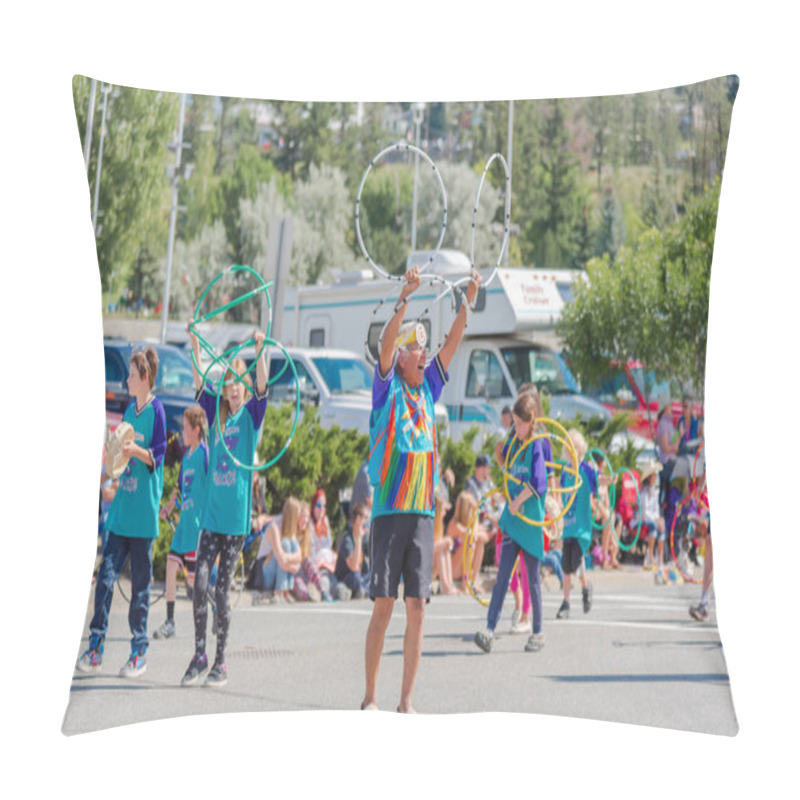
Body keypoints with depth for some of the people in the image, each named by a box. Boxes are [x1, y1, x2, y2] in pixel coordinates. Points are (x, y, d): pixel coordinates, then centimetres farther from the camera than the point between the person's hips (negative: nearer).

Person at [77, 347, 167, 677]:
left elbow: (158, 455, -13)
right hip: (120, 510, 6)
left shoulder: (156, 410, -8)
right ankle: (96, 645, 7)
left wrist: (135, 451, -28)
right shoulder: (129, 409, 13)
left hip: (143, 513, -6)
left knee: (140, 582, 1)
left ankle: (139, 651, 9)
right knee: (106, 575, 3)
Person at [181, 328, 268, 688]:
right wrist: (195, 345, -10)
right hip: (211, 513, 3)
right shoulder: (216, 413, 10)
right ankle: (199, 656, 3)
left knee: (222, 590, 1)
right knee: (200, 584, -7)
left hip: (237, 516, -3)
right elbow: (200, 383, 1)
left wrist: (260, 350, -28)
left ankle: (220, 662, 10)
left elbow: (261, 387, -15)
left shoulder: (250, 415, 1)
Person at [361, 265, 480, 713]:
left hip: (423, 512, 4)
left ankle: (407, 701, 5)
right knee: (384, 605, -3)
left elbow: (453, 343, 7)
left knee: (418, 606, 1)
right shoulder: (388, 388, 2)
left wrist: (468, 302, -5)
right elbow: (386, 343, -14)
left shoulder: (428, 389, 14)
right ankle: (371, 698, 6)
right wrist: (405, 298, -25)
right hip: (389, 511, -4)